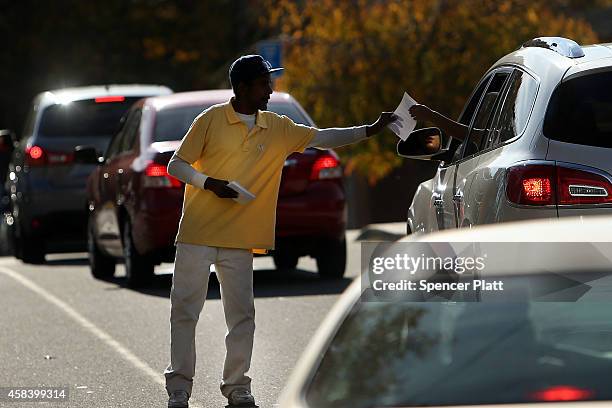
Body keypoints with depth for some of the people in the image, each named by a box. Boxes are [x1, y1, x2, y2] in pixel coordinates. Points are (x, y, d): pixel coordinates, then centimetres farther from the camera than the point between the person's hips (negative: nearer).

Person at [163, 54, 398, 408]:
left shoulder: (278, 128, 8)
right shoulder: (212, 120, -5)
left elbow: (322, 138, 9)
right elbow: (177, 165, -2)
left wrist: (371, 130, 1)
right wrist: (210, 183, -17)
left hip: (239, 239, 4)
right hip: (198, 233, -4)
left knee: (242, 315, 4)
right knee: (185, 310, -1)